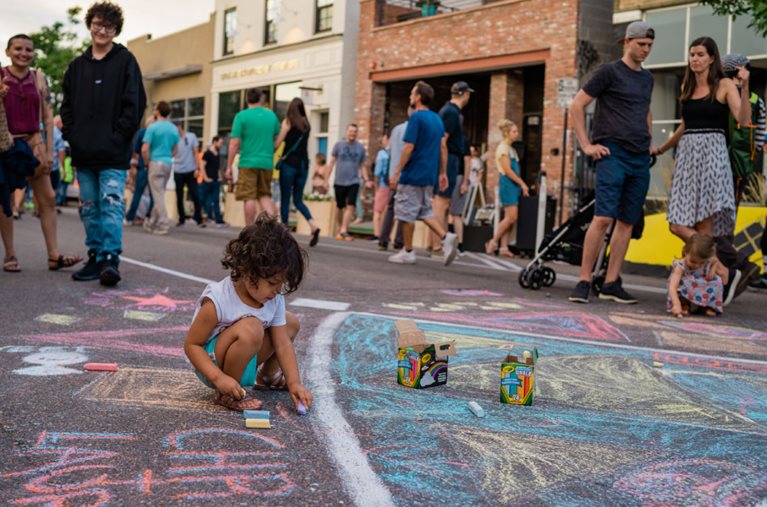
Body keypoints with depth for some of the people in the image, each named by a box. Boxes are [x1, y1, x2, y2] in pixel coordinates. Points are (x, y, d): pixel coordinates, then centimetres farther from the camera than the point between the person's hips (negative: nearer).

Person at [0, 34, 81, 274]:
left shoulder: (38, 78, 6)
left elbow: (48, 116, 6)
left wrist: (49, 150, 1)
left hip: (33, 142, 3)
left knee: (48, 198, -2)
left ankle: (54, 256, 1)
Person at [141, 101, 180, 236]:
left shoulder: (152, 127, -10)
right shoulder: (174, 129, 8)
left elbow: (144, 150, -13)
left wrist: (147, 163, 0)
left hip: (156, 163, -6)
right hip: (168, 164, 6)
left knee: (158, 195, -3)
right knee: (160, 194, 14)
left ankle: (163, 225, -5)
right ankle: (151, 223, 23)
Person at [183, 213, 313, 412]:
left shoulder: (275, 299, -10)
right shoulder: (217, 300, -29)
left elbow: (282, 343, -6)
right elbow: (191, 345, -22)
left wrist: (294, 382, -18)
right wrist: (219, 378, -33)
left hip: (245, 361, 7)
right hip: (213, 362, -7)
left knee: (290, 323, 5)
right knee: (251, 328, -35)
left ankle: (268, 376, 26)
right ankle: (225, 395, -17)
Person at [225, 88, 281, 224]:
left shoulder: (242, 116, -4)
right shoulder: (272, 115, 8)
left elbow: (234, 143, -8)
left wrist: (229, 167, -3)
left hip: (248, 163, -4)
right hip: (267, 163, 4)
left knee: (250, 198, -1)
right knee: (265, 195, 13)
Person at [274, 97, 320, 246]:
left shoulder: (288, 121, -2)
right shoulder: (307, 124, 13)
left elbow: (277, 143, -5)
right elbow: (301, 144, 14)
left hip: (289, 163, -5)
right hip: (303, 164, 5)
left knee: (285, 199, 2)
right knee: (298, 200, 10)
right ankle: (314, 226, -11)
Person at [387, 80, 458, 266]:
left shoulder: (416, 118, -13)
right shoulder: (437, 118, 11)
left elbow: (409, 148, -17)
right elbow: (443, 148, 10)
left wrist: (396, 173, -14)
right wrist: (442, 173, 14)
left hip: (413, 174, -8)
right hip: (429, 175, 8)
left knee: (406, 213, 3)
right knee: (425, 211, 16)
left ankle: (408, 252, 9)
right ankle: (446, 237, -3)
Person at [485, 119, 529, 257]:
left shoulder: (511, 149, 19)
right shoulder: (503, 147, -8)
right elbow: (507, 170, -15)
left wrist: (522, 185, 9)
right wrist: (522, 183, -14)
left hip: (514, 184, 9)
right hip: (507, 183, -9)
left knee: (510, 218, 3)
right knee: (511, 217, -12)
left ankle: (504, 247, 3)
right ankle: (493, 242, -4)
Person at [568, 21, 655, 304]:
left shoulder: (647, 79, 20)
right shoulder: (609, 72, -1)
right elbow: (576, 106, -4)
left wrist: (648, 141, 20)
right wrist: (587, 145, -9)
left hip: (640, 159, 7)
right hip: (613, 155, -7)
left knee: (627, 222, 5)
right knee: (603, 218, -15)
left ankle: (611, 284, 9)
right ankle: (583, 281, -9)